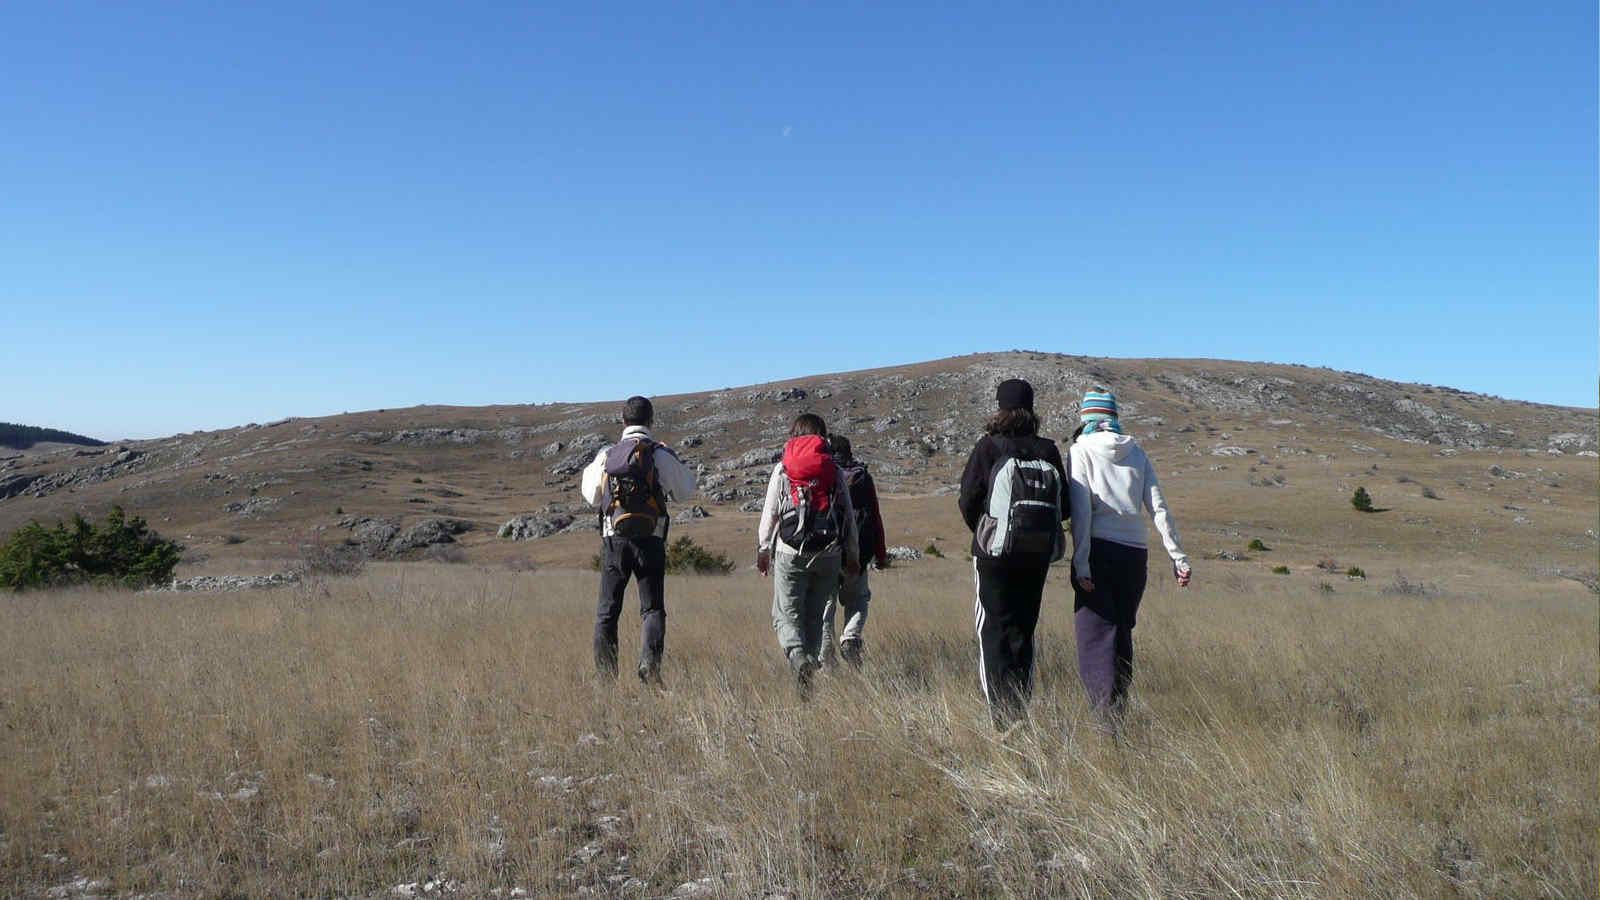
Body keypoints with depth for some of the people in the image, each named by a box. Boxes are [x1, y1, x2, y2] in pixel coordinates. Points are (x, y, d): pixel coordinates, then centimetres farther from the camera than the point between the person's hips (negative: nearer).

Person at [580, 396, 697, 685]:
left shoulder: (606, 455, 5)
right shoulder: (660, 453, -4)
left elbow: (592, 496, 18)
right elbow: (685, 490, 6)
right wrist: (675, 462, 21)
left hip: (614, 539, 2)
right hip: (650, 540, -2)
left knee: (607, 609, 12)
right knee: (652, 608, 3)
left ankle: (605, 675, 12)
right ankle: (649, 663, -18)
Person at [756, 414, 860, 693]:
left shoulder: (781, 470, 4)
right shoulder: (834, 470, 8)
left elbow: (769, 514, 4)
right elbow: (849, 515, 10)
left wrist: (762, 550, 13)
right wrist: (852, 555, 18)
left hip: (790, 553, -2)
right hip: (828, 554, 2)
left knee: (786, 614, 0)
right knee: (815, 616, 11)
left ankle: (798, 657, -24)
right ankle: (811, 660, 8)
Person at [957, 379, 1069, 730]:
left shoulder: (988, 447, -6)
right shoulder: (1048, 451, 4)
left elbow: (968, 500, -7)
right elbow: (1064, 506, 6)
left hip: (995, 551, -4)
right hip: (1039, 553, 4)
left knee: (994, 630, 1)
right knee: (1024, 629, 14)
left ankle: (1003, 719, -5)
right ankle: (1021, 712, 15)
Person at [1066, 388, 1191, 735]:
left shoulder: (1081, 449, -1)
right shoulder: (1136, 452, 11)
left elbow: (1081, 508, -12)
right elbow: (1158, 507, 5)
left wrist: (1080, 562, -14)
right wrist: (1178, 556, 6)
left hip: (1098, 551, -4)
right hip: (1135, 554, 5)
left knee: (1095, 638, -4)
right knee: (1122, 635, 16)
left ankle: (1105, 720, -16)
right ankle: (1117, 713, 22)